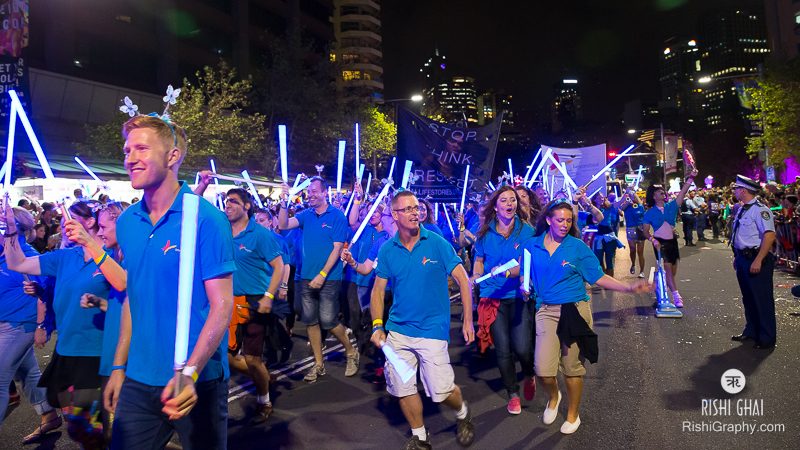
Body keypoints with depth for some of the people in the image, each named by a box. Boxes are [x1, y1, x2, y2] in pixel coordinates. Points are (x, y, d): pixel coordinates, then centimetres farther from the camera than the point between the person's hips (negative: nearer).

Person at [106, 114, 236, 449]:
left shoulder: (206, 219, -15)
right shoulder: (127, 222, 4)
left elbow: (222, 305, -17)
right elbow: (134, 298, 11)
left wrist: (189, 373, -25)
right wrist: (119, 367, 10)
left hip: (198, 381, -4)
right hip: (139, 381, 5)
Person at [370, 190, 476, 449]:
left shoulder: (437, 243, -9)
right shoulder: (387, 250, 0)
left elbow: (463, 280, -7)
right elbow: (378, 289, 5)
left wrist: (468, 320, -9)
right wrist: (377, 326, -4)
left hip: (432, 329, -3)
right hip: (397, 330, 3)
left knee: (441, 391, -5)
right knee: (402, 388, 10)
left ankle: (462, 413, 30)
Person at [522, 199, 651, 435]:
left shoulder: (578, 247, -2)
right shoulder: (532, 246, 2)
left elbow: (599, 278, -2)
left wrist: (630, 287, -11)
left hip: (574, 309, -1)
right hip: (546, 310, 1)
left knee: (572, 366, 8)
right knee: (543, 369, -8)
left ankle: (573, 414, 33)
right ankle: (553, 396, 29)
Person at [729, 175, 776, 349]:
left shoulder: (759, 209, -17)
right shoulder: (741, 209, 11)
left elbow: (770, 235, -25)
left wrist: (758, 260, -26)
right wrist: (737, 257, 20)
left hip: (756, 259, -9)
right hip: (743, 257, 9)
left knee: (762, 299, 1)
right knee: (748, 298, 18)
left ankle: (767, 339, 13)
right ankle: (751, 331, 32)